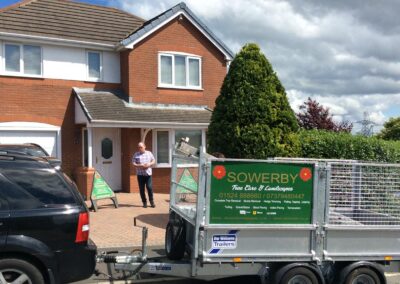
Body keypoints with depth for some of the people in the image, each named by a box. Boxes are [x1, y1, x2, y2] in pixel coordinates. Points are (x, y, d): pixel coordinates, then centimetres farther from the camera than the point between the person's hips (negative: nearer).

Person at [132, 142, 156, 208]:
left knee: (149, 187, -7)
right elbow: (133, 163, -1)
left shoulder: (149, 153, 9)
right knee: (141, 189, 1)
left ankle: (151, 201, 7)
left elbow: (153, 161, 11)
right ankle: (144, 202, 13)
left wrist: (149, 164, -9)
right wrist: (140, 166, -17)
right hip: (140, 174, 0)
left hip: (148, 173, 0)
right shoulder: (136, 154, 4)